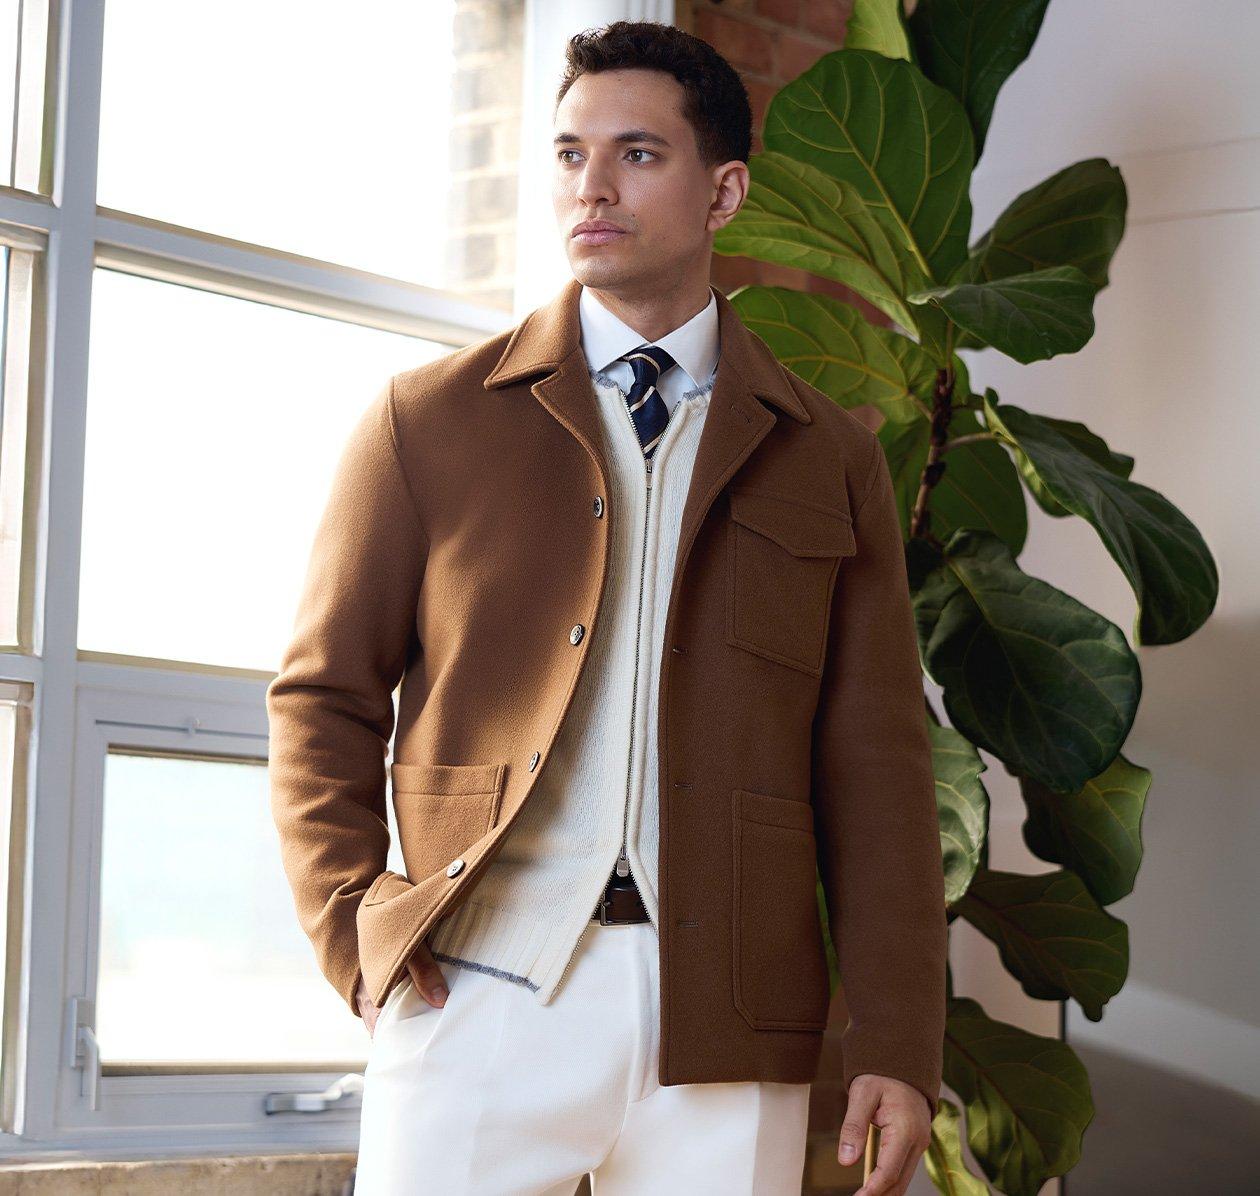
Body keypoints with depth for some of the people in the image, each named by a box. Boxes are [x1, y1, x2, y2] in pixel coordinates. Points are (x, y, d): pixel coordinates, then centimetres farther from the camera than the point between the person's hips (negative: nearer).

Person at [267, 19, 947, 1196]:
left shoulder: (827, 457, 12)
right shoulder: (428, 417, 10)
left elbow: (875, 767, 8)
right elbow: (322, 695, 10)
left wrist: (896, 1048, 1)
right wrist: (352, 930, -4)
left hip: (725, 1024, 1)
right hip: (476, 994, 0)